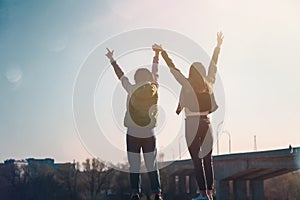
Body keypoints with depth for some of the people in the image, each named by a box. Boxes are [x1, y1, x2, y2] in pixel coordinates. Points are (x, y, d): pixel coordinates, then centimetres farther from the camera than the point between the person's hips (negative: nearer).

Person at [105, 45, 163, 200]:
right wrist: (157, 54, 29)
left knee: (134, 167, 1)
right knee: (152, 166, 4)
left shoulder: (132, 90, -4)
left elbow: (121, 75, 7)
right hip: (149, 135, 2)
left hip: (132, 135, -1)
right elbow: (155, 73, 15)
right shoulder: (154, 90, 1)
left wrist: (112, 60, 20)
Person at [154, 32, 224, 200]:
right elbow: (213, 65, 16)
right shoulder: (209, 84, 5)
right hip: (207, 123, 4)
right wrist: (218, 46, 26)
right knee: (208, 159, 8)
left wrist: (163, 52, 8)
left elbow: (172, 67, -2)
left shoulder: (187, 85, -7)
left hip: (192, 123, -4)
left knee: (197, 160, -3)